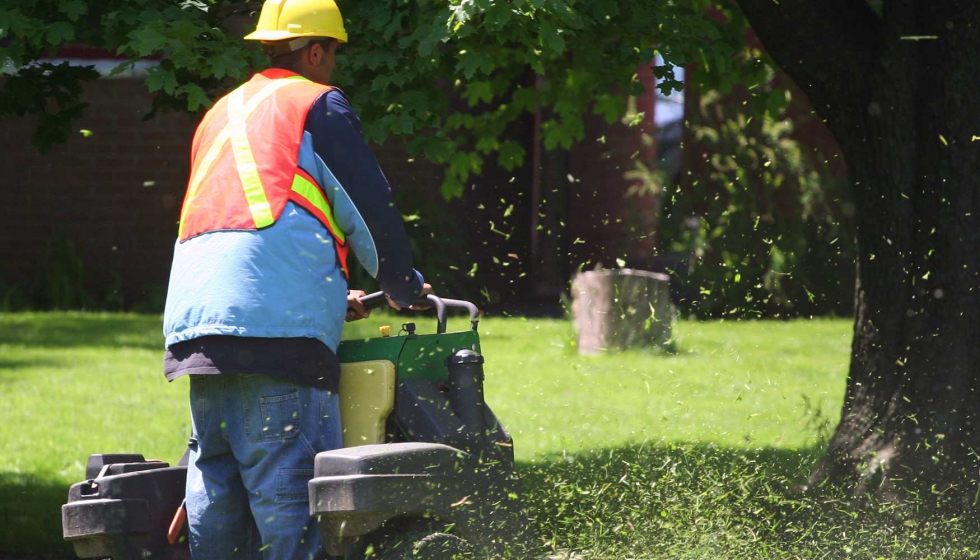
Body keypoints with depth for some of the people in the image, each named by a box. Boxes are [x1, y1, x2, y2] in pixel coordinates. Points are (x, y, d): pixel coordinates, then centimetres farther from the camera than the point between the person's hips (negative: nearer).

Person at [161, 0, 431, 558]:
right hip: (278, 321, -7)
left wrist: (330, 295, 38)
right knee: (288, 484, -11)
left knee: (214, 477, 8)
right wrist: (405, 287, 19)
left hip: (195, 316, 7)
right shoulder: (319, 104, 6)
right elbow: (370, 207, 4)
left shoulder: (222, 114, 30)